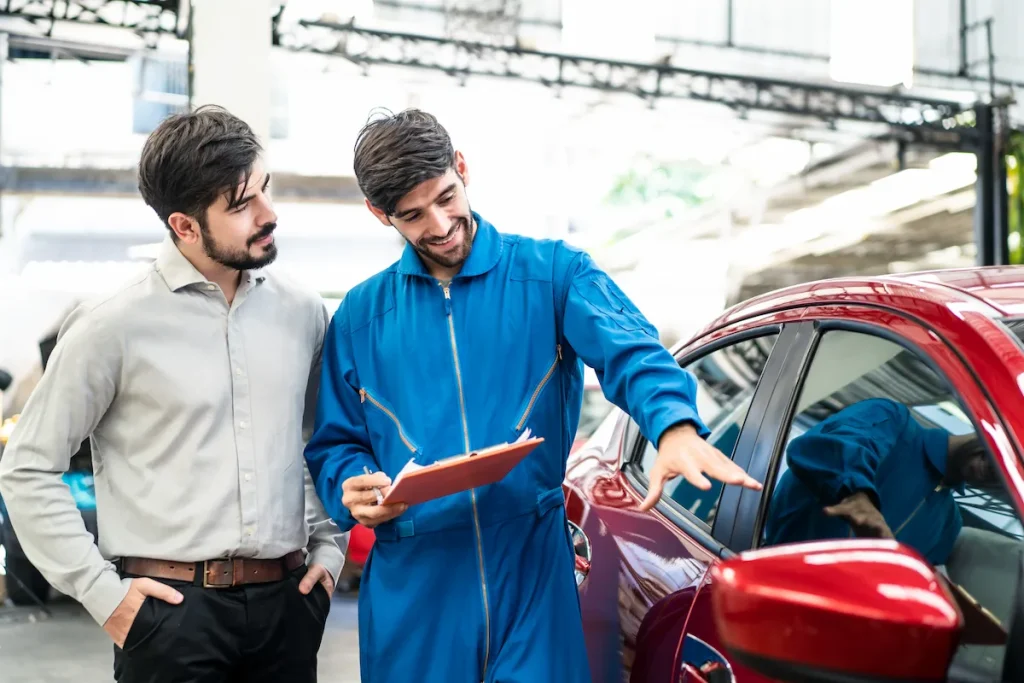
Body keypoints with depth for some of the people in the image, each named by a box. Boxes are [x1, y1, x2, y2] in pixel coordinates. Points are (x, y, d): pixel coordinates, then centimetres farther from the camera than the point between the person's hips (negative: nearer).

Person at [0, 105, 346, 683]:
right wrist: (103, 593, -6)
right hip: (172, 607, -3)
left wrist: (328, 548, 9)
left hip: (286, 600, 4)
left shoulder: (303, 312, 5)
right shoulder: (116, 327, -7)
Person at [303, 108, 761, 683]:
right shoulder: (361, 315, 8)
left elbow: (630, 352, -14)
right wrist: (352, 489, -10)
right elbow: (333, 444, 13)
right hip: (411, 583, 2)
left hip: (533, 570, -1)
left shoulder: (552, 274, 1)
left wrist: (675, 424, -35)